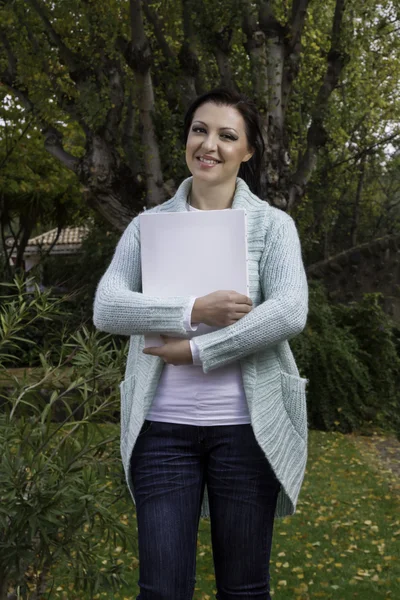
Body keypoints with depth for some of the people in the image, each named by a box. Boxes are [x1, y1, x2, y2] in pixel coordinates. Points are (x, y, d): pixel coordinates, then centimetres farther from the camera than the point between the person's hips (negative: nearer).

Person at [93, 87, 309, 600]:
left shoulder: (272, 224, 1)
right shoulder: (149, 224, 6)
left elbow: (290, 312, -15)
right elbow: (106, 308, -7)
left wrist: (197, 351, -16)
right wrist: (193, 312, -19)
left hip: (246, 427, -1)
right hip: (163, 426, 1)